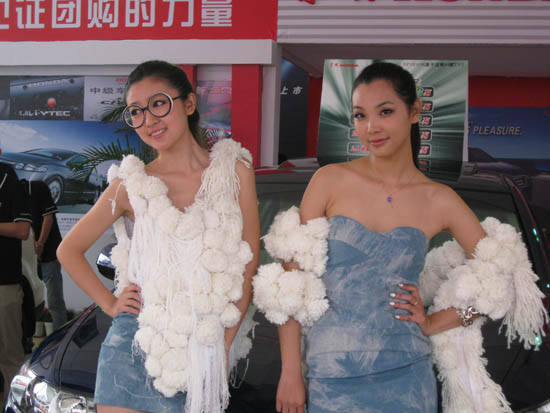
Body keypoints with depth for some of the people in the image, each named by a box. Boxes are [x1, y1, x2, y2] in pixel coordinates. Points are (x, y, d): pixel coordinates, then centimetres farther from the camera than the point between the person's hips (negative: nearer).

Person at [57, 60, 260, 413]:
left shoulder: (235, 170, 2)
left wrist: (225, 342, -3)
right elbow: (69, 251, 12)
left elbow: (249, 264, 3)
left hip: (207, 350, 1)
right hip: (137, 349, 0)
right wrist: (110, 303, 3)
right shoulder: (131, 184, 1)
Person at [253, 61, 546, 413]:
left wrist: (435, 323, -2)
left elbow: (503, 277, 6)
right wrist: (291, 372, -6)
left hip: (404, 380, 1)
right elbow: (291, 279, -3)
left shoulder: (440, 201, 1)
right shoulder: (331, 180, -2)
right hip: (331, 379, 0)